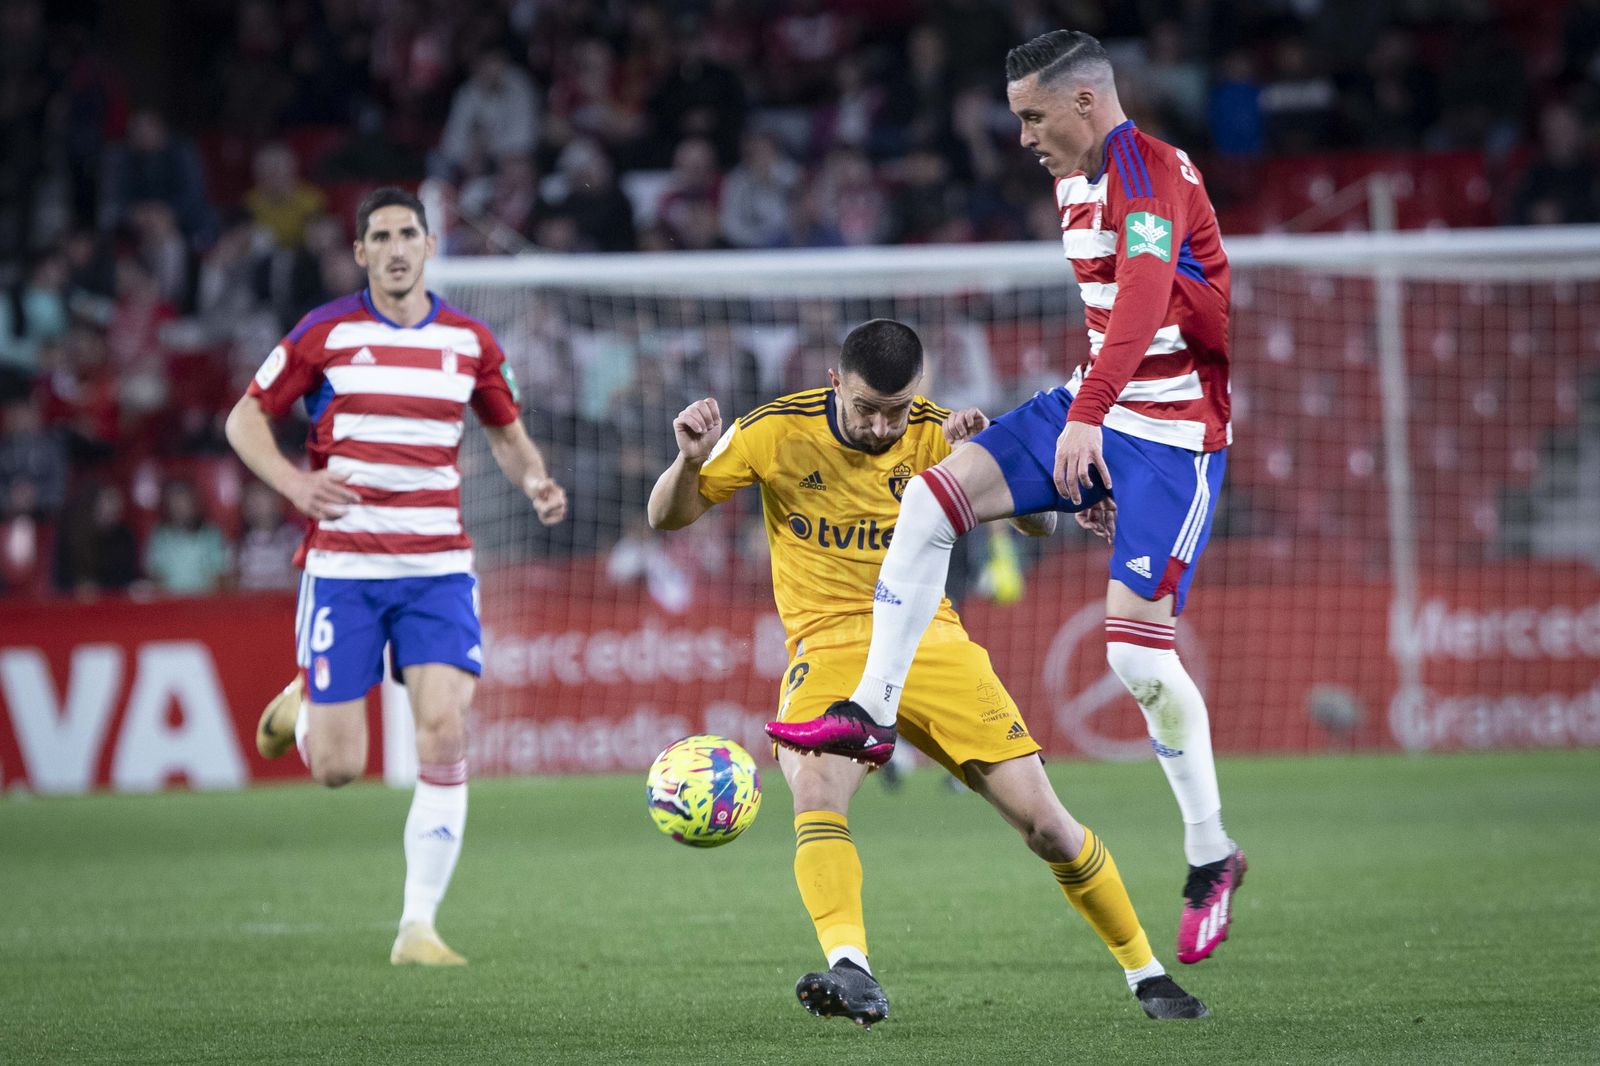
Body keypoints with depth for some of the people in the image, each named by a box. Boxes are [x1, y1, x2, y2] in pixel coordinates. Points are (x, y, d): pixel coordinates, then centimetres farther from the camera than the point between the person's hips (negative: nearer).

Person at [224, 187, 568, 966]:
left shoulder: (470, 342, 7)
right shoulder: (325, 333, -1)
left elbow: (506, 433, 21)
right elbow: (245, 419, 5)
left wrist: (535, 482, -1)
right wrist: (295, 485, -14)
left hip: (438, 566, 2)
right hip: (342, 565, -2)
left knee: (445, 733, -16)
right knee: (338, 767, -3)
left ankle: (418, 927, -8)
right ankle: (302, 708, 35)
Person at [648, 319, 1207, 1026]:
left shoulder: (936, 434, -4)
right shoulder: (778, 431, -6)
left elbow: (1041, 524, -4)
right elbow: (668, 517, 1)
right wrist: (690, 462, -22)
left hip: (931, 643, 1)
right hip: (830, 650, -1)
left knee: (1045, 824, -4)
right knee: (814, 789, -34)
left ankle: (1145, 973, 16)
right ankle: (851, 973, -46)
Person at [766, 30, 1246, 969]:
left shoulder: (1150, 172, -19)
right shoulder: (1076, 181, 12)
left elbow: (1142, 298, -37)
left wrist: (1087, 419, -48)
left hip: (1176, 434, -9)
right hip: (1100, 414, 9)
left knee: (1136, 651, -15)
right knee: (934, 495, -4)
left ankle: (1213, 857, 0)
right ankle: (873, 713, 1)